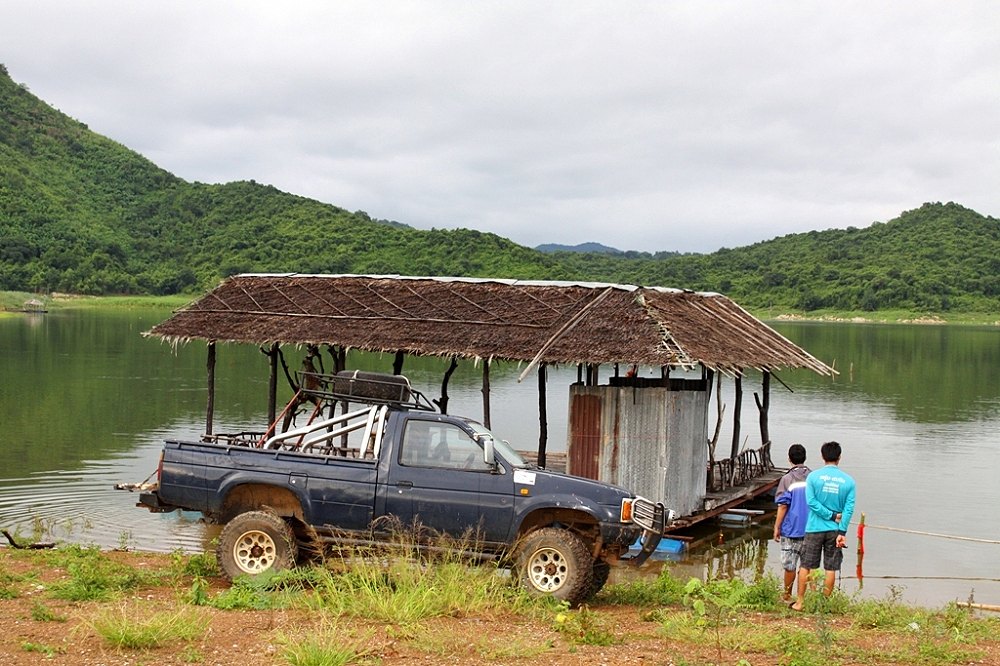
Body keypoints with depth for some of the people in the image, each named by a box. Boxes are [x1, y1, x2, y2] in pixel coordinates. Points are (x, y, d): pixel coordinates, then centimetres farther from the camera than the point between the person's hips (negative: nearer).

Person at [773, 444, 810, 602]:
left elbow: (783, 506, -10)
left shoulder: (787, 479, -9)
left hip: (791, 529, -3)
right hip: (810, 529, 3)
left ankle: (787, 596, 17)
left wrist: (777, 527, -2)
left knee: (789, 565, 6)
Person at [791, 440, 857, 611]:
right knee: (830, 568, 8)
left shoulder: (813, 476, -4)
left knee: (805, 566, 7)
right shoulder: (848, 480, -1)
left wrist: (832, 516, -8)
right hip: (835, 530, 1)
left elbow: (811, 501, -12)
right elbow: (849, 508, -7)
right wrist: (842, 532, -9)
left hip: (814, 529, -1)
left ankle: (799, 602, 10)